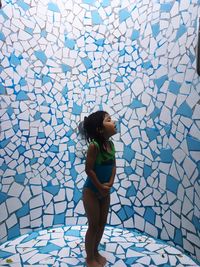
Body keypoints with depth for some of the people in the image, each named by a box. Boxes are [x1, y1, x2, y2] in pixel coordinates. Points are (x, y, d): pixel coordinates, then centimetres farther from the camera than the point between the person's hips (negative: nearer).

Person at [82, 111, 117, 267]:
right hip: (91, 192, -7)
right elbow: (89, 169, -22)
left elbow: (113, 166, 2)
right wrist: (100, 187, -15)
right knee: (93, 226, 7)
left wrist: (110, 183, -11)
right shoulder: (94, 146, -24)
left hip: (105, 192, 7)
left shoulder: (110, 144, -2)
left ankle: (96, 252, 41)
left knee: (102, 224, 19)